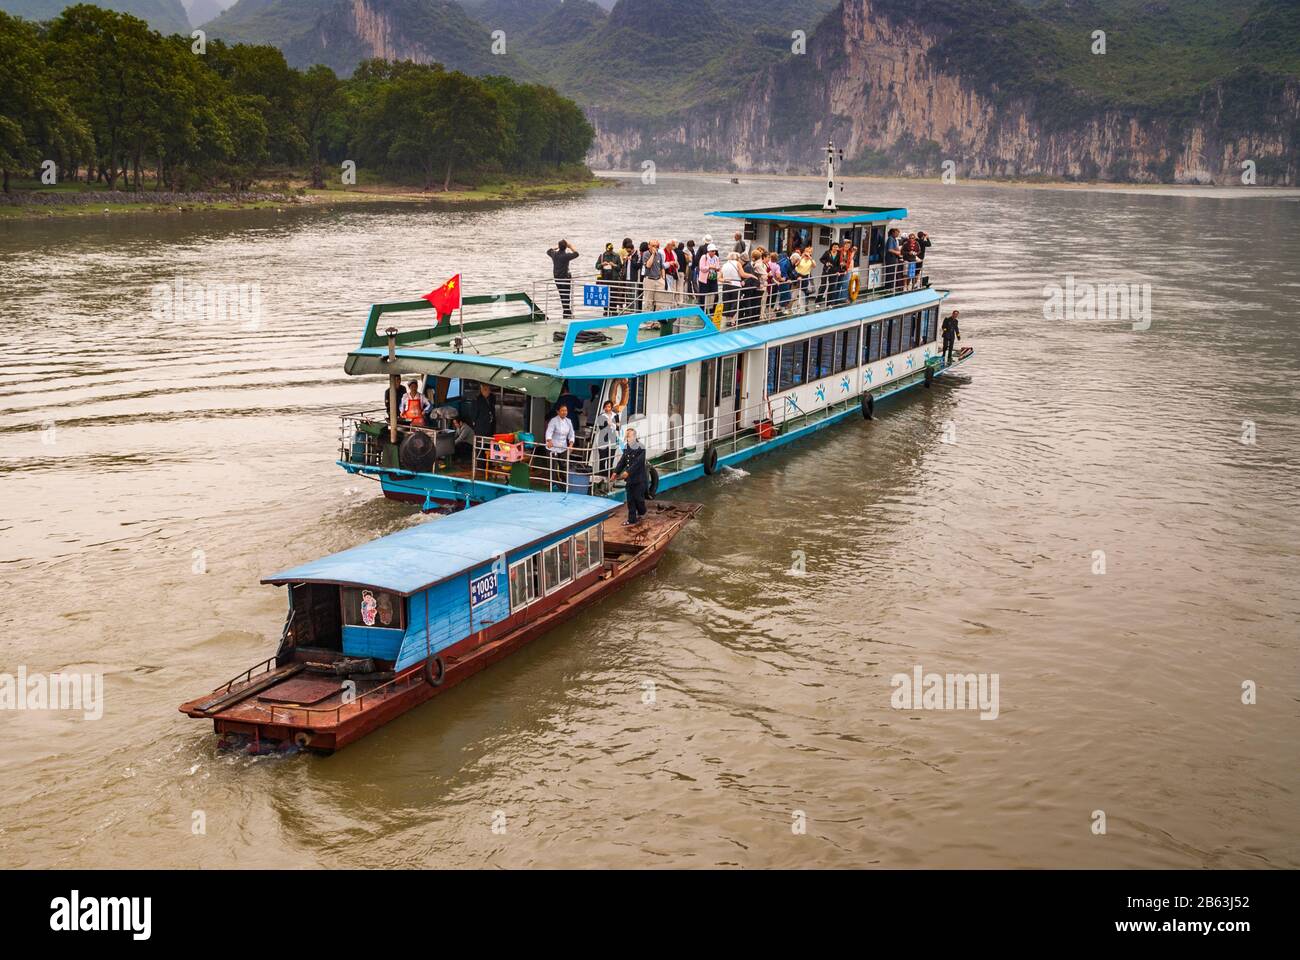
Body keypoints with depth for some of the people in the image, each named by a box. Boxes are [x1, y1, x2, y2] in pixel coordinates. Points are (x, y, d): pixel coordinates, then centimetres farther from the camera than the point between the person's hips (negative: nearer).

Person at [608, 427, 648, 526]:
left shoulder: (641, 448, -14)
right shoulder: (626, 447, 7)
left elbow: (638, 463, -22)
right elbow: (622, 461, 8)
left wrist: (628, 472, -30)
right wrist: (615, 472, -3)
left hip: (640, 478, -6)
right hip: (629, 479, 6)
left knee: (638, 497, 0)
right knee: (630, 500, 7)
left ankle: (641, 513, 29)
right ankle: (632, 520, 13)